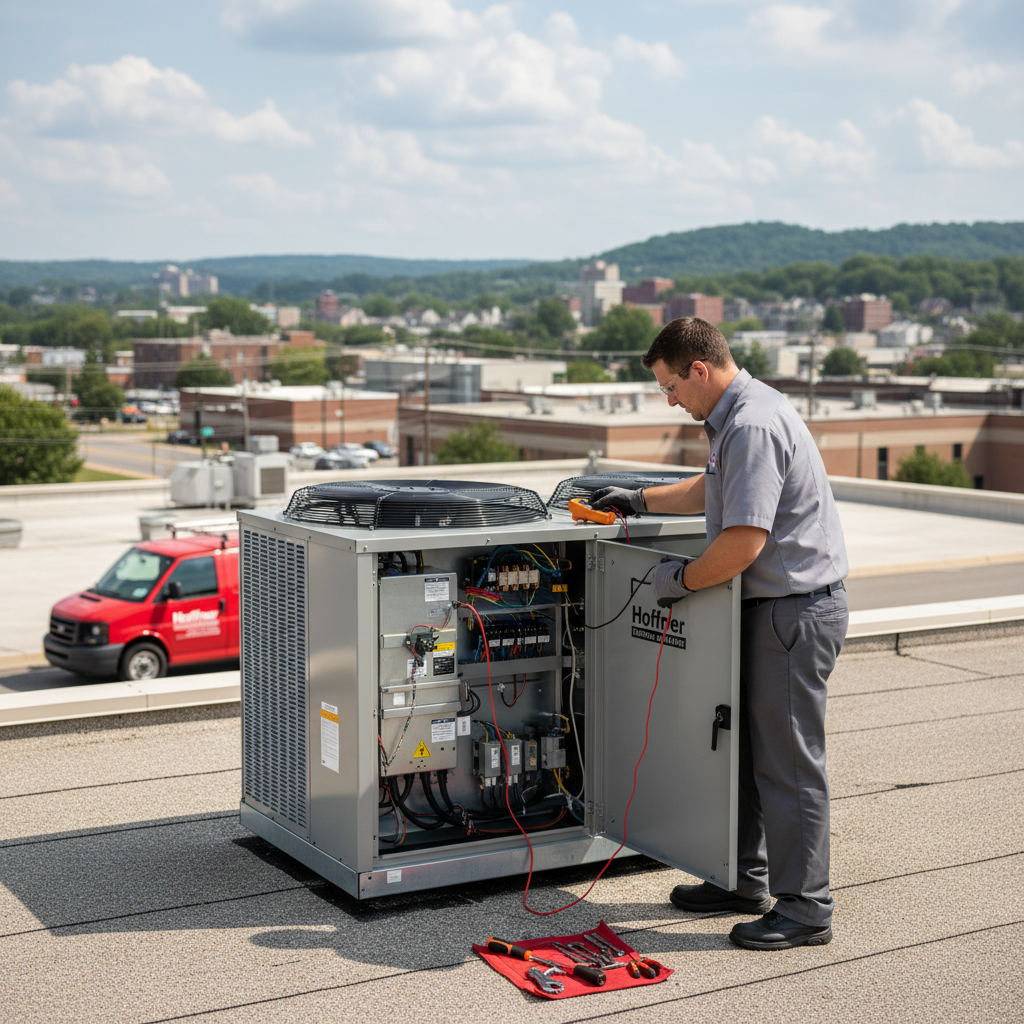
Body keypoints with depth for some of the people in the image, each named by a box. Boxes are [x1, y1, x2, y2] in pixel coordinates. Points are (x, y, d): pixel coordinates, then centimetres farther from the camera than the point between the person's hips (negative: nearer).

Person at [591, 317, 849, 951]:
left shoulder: (752, 427, -22)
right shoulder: (738, 414, 13)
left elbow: (743, 542, -28)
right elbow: (712, 491, 32)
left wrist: (682, 579, -12)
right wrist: (638, 501, 29)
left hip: (795, 612, -11)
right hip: (769, 607, 11)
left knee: (789, 762, -3)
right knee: (742, 747, 17)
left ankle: (805, 909, 8)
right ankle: (746, 880, 29)